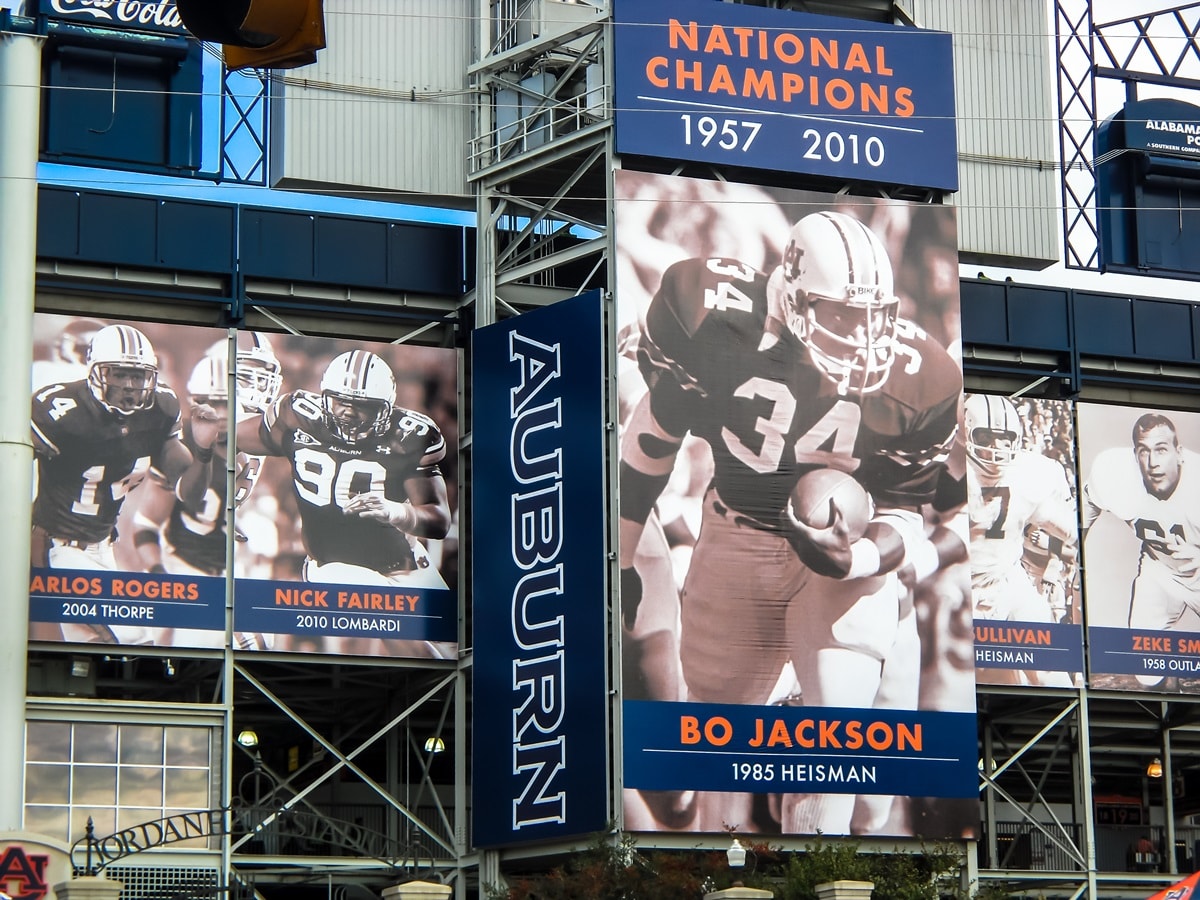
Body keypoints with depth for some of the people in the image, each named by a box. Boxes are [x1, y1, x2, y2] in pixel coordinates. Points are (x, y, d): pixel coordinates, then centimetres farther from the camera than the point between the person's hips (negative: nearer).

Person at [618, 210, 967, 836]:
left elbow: (905, 508, -5)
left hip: (852, 544, -1)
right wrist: (619, 555, 6)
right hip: (737, 543, 1)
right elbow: (655, 433, -2)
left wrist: (859, 557, -28)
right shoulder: (719, 319, -19)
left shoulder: (914, 378, -18)